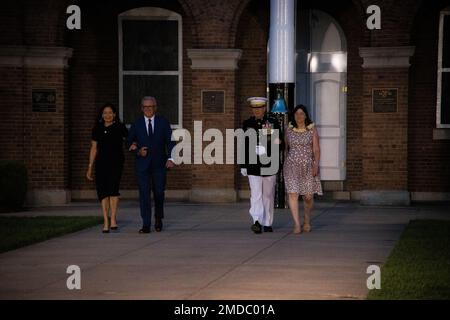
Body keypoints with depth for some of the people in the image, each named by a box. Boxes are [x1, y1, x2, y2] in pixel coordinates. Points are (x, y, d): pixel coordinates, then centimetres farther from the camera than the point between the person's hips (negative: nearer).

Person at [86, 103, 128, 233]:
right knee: (102, 190, -4)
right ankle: (106, 221, -1)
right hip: (101, 162, 3)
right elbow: (94, 149, 17)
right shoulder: (97, 129, 13)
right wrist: (90, 167, 16)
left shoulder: (120, 127, 4)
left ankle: (113, 219, -18)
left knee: (113, 187, -20)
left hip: (116, 162, -3)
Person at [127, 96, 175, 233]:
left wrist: (170, 158, -15)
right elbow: (129, 143, 11)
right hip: (143, 164, 0)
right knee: (144, 193, -5)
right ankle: (146, 225, -5)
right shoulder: (136, 124, 6)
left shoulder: (163, 122, 5)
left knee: (159, 193, 3)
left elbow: (170, 141, 0)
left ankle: (158, 218, 29)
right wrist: (138, 151, -8)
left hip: (159, 164, 0)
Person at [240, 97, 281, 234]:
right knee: (256, 194, -11)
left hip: (269, 165, 0)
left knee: (268, 195, 8)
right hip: (253, 166, 0)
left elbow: (279, 142, 4)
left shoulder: (273, 122, 3)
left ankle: (267, 224, 15)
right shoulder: (247, 124, 6)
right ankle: (257, 221, -22)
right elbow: (243, 146, 8)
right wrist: (243, 165, 5)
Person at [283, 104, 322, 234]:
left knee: (308, 196, 2)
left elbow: (316, 150, -2)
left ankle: (307, 221, 27)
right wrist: (283, 165, 15)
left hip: (308, 167, -1)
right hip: (292, 166, 1)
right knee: (292, 194, -14)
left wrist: (316, 166, -14)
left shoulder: (312, 130, 1)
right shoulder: (289, 130, 7)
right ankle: (297, 224, -14)